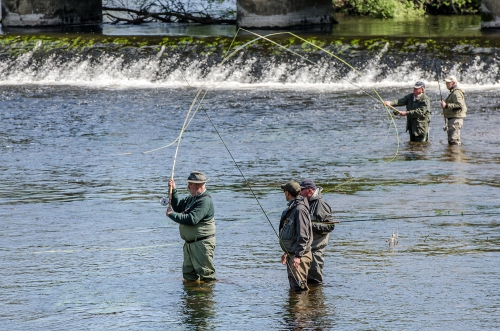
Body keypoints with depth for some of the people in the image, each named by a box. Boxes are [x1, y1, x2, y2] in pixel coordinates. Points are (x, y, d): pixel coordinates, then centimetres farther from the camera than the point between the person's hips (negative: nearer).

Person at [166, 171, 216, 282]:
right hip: (189, 243, 10)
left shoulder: (205, 201, -18)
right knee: (188, 276, 13)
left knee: (206, 275, -5)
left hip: (202, 243, -10)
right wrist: (173, 191, 7)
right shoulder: (192, 198, 14)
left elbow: (192, 219, -26)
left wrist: (172, 214, -18)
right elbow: (178, 207, 19)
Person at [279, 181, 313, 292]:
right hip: (292, 254, 10)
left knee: (299, 287, -14)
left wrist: (298, 256, -25)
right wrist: (286, 252, 26)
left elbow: (303, 236, -23)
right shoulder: (291, 209, 14)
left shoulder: (300, 209, -18)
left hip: (300, 255, -10)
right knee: (292, 287, 14)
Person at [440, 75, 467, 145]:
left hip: (455, 119, -12)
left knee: (453, 140, -16)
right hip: (452, 119, 12)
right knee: (450, 140, 16)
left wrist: (446, 105, -26)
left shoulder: (456, 93, -14)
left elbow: (459, 105, -28)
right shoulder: (453, 92, 21)